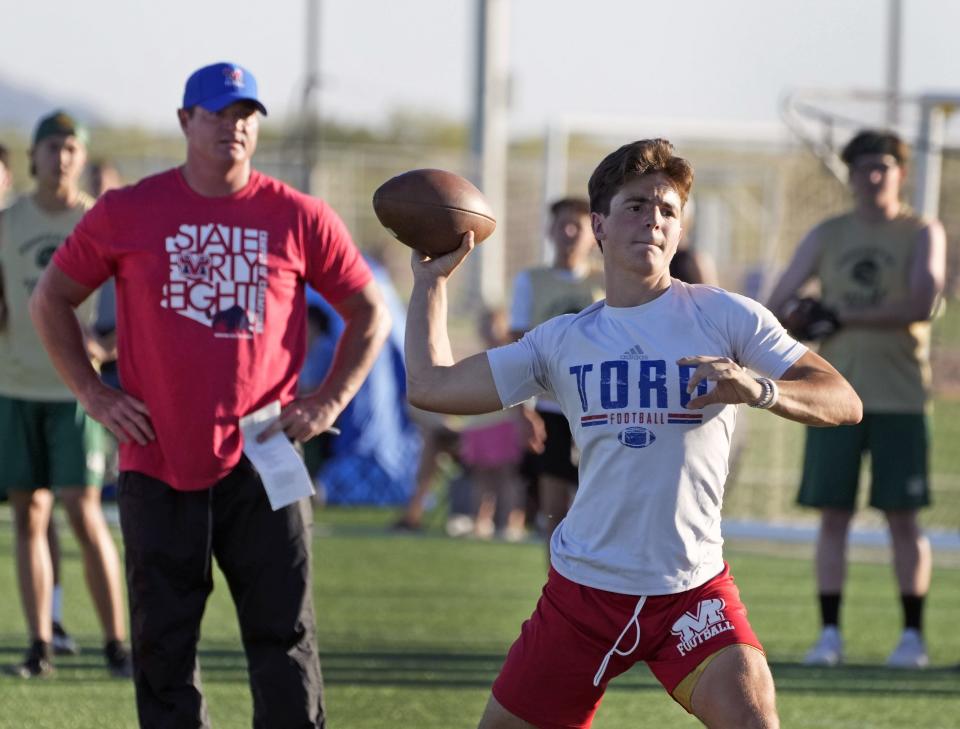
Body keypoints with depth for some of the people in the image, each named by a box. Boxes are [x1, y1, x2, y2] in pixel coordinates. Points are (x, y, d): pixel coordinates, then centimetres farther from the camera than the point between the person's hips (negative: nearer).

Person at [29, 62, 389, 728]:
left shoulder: (301, 219, 2)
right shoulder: (127, 213, 2)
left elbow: (369, 312, 12)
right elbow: (51, 300, 11)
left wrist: (329, 402, 1)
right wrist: (94, 393, 2)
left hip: (261, 465, 0)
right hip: (158, 467, 0)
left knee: (285, 642, -1)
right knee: (164, 649, 5)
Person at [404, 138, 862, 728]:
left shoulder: (727, 319, -2)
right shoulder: (562, 341, 8)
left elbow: (845, 401, -10)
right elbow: (431, 385, 11)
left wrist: (758, 389, -29)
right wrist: (432, 277, 12)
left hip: (693, 590, -3)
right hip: (582, 587, 3)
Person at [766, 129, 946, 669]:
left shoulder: (923, 234, 1)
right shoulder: (828, 235, 11)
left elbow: (921, 304, -15)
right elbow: (778, 304, 9)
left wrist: (846, 318, -19)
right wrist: (802, 319, -15)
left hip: (900, 396, -3)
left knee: (904, 517, -1)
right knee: (833, 514, 0)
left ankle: (913, 634, 5)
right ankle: (830, 634, 4)